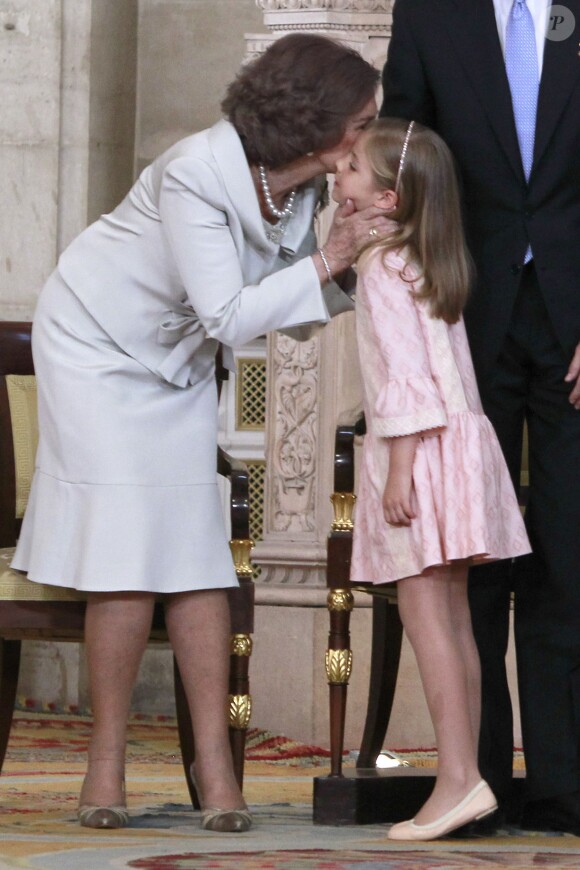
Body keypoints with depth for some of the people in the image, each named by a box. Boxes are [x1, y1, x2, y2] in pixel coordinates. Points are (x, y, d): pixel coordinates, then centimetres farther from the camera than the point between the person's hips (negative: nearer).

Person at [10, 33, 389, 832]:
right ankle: (107, 763, 1)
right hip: (98, 344, -6)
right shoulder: (196, 175, -31)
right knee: (129, 554, -10)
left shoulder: (301, 189, -10)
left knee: (197, 552, -3)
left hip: (178, 368, 6)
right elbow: (228, 317, -31)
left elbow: (283, 314, -3)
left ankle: (214, 762, -4)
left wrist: (347, 263, -19)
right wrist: (326, 262, -31)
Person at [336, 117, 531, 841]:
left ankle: (457, 778, -16)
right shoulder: (430, 262, 16)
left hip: (417, 451, -9)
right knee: (452, 622, 9)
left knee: (424, 616, -11)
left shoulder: (382, 267, -11)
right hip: (458, 444, 9)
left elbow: (405, 373, -18)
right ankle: (467, 775, 10)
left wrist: (399, 469, -20)